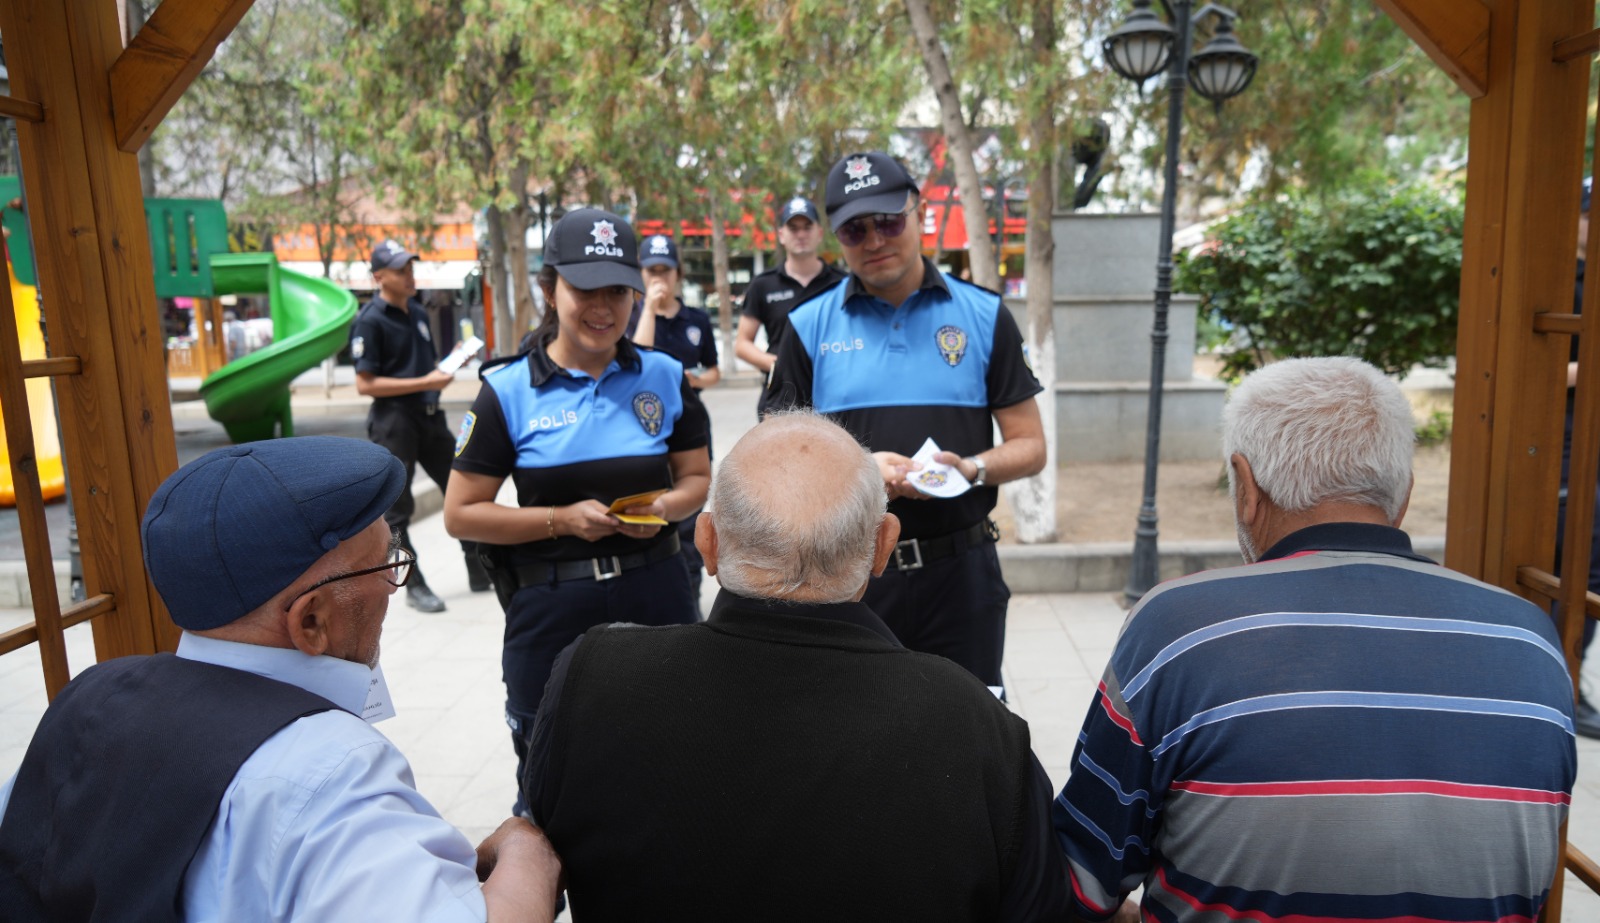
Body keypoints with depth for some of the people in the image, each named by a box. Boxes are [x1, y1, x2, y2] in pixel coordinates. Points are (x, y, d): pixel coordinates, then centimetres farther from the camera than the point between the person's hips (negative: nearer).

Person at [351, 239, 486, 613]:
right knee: (397, 508, 2)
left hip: (430, 416, 8)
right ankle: (415, 586, 12)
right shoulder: (370, 321, -11)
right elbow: (365, 384, -16)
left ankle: (479, 571, 24)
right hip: (394, 422, -7)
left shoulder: (419, 313, 12)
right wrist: (424, 383, -21)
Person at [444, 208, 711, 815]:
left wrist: (663, 509, -10)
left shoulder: (664, 377, 4)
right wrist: (561, 520, -14)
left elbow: (698, 479, 12)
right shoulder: (509, 390, -3)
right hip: (551, 607, -1)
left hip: (655, 594, 2)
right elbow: (460, 515, -2)